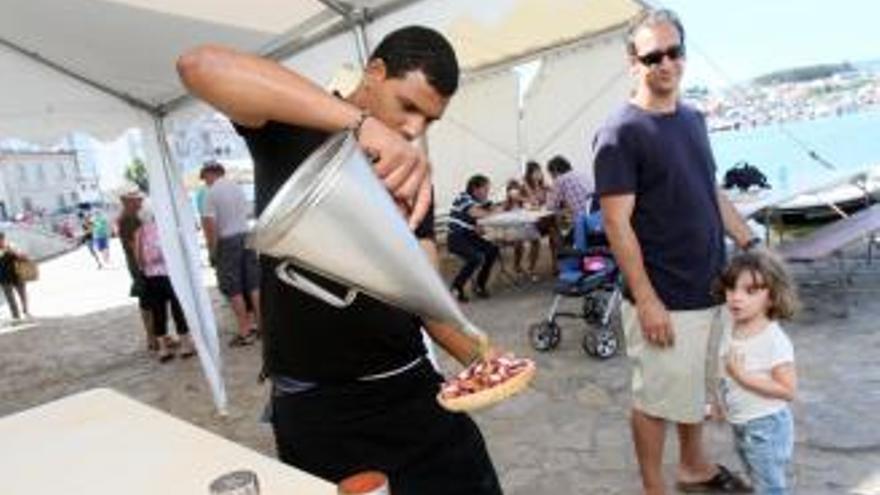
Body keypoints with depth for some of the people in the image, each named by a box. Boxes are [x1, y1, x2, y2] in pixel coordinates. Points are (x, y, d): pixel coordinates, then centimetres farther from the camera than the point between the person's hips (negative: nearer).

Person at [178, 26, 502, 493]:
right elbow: (199, 65, -26)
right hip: (315, 403, -4)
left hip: (411, 386, 5)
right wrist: (362, 121, -37)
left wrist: (476, 355, -18)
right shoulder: (291, 126, -6)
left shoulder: (412, 178, 8)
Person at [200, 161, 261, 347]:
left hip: (227, 241, -6)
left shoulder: (212, 193, -10)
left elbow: (210, 224, -15)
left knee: (234, 289, 3)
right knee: (253, 284, 11)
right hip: (246, 236, 6)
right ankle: (259, 324, 18)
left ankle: (245, 331, 5)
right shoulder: (237, 187, 9)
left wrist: (212, 249, -8)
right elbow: (246, 214, 11)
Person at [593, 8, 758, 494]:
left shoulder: (693, 119, 10)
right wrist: (646, 301, -20)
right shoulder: (621, 132, -14)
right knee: (655, 398, 8)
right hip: (663, 299, -7)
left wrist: (751, 245, 13)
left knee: (696, 387, 22)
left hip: (709, 289, 8)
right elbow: (617, 223, -18)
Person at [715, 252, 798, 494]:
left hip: (766, 426, -7)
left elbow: (788, 390, -25)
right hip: (739, 425, 7)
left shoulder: (775, 340, -24)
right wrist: (719, 401, 8)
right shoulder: (730, 330, -1)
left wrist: (744, 377, -29)